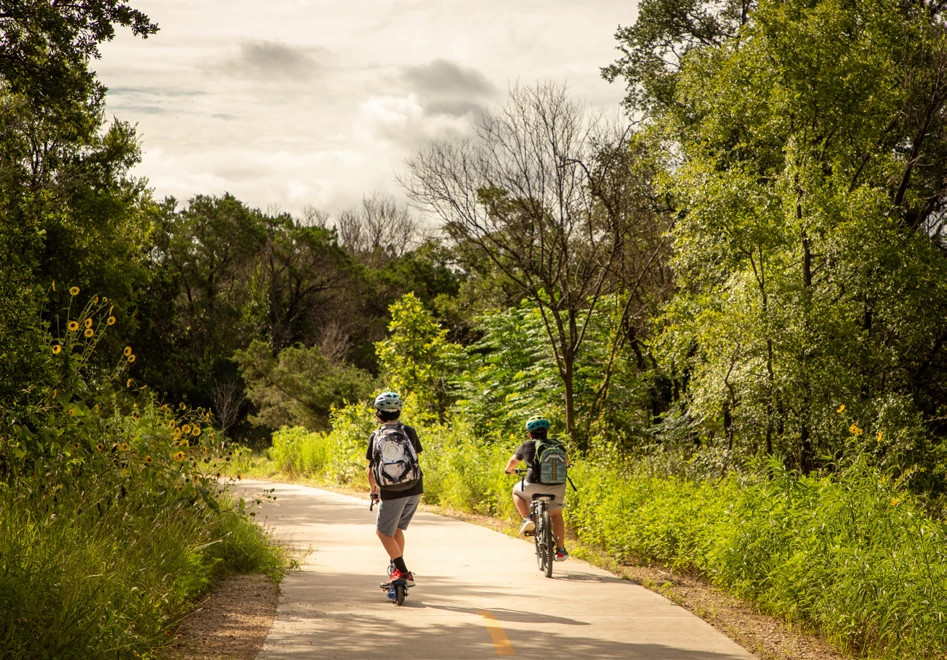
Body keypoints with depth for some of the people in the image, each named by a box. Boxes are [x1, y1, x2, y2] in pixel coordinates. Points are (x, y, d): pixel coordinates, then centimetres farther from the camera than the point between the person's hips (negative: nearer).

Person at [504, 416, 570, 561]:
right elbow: (566, 461, 29)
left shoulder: (526, 446, 4)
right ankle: (561, 550, 21)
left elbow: (514, 461, 21)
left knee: (517, 491, 28)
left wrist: (508, 470, 43)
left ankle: (527, 519, 8)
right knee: (556, 515, 23)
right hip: (557, 487, 3)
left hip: (534, 485, -2)